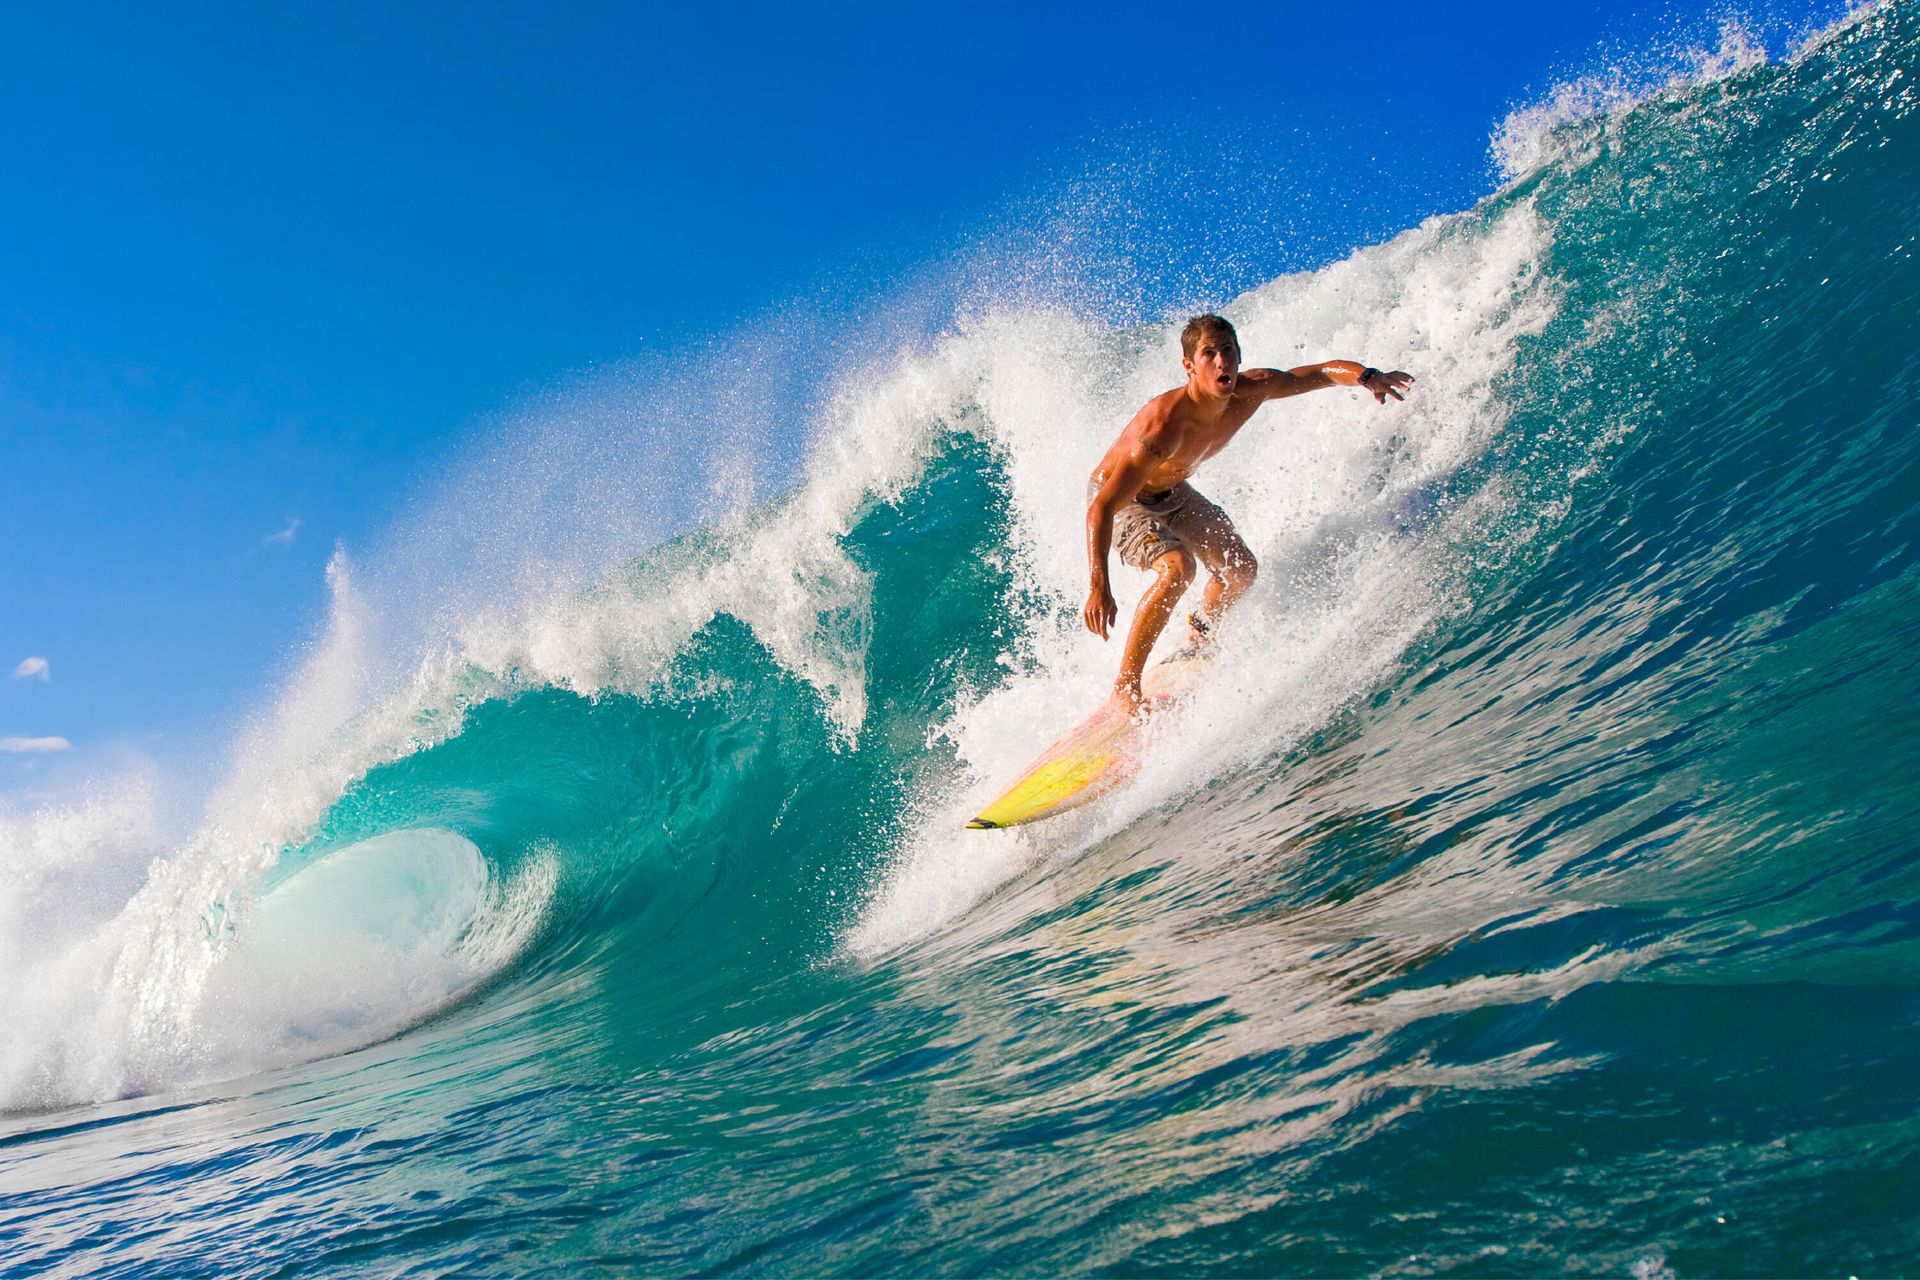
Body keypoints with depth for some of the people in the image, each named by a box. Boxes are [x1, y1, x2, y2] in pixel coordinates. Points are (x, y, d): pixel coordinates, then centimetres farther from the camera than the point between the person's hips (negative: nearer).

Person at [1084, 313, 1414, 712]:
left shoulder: (1252, 391, -22)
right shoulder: (1164, 424, -42)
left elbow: (1325, 371, -6)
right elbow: (1101, 508, -45)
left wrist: (1368, 377, -29)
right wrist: (1098, 587, -56)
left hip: (1172, 492, 7)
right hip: (1117, 500, -7)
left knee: (1241, 570, 7)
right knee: (1178, 568, -31)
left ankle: (1197, 639, 38)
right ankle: (1125, 687, -20)